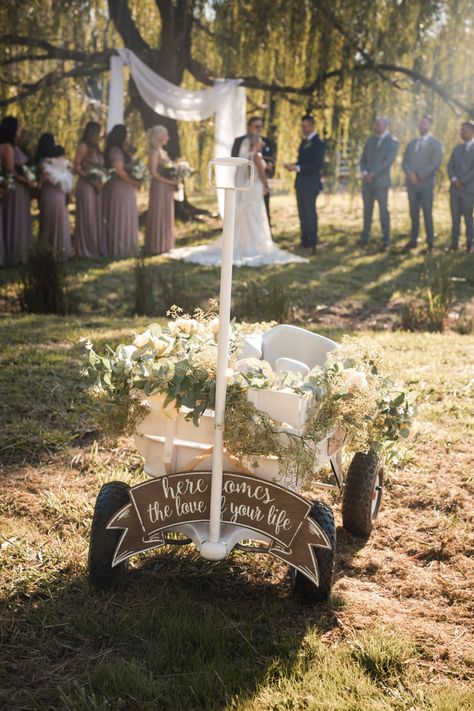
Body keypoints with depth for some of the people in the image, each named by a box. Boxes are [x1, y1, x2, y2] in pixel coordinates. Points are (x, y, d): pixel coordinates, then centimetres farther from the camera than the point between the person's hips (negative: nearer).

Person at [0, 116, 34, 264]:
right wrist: (28, 182, -8)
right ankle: (13, 256, 9)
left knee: (19, 223, 13)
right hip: (14, 189, -9)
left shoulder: (13, 146, 12)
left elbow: (19, 168, 11)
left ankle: (17, 255, 20)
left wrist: (28, 182, 1)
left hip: (20, 188, 9)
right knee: (14, 223, 0)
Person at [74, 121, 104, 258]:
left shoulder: (96, 147, 16)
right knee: (87, 217, -3)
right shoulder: (83, 146, -6)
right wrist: (90, 179, -17)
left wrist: (102, 179, 1)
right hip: (86, 185, -7)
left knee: (97, 217, 9)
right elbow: (76, 167, -10)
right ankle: (86, 250, 3)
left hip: (97, 186, 7)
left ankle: (96, 248, 15)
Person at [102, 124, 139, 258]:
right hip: (119, 188, -10)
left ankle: (125, 247, 17)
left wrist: (136, 180, 3)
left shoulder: (123, 150, 16)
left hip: (126, 188, 10)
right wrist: (133, 182, -11)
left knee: (126, 219, 12)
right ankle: (118, 249, 1)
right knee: (119, 218, -4)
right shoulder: (115, 150, -13)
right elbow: (119, 170, -20)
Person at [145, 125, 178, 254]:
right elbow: (154, 172, -18)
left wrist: (174, 180, 4)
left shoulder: (162, 151, 16)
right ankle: (156, 246, 2)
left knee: (166, 216, 11)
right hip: (159, 186, -9)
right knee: (158, 215, -4)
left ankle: (163, 244, 17)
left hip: (166, 187, 9)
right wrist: (169, 181, -19)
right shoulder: (154, 152, -11)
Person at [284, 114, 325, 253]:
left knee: (310, 212, -5)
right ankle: (304, 241, 15)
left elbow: (318, 165, -18)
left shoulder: (318, 143, -10)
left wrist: (298, 168, -22)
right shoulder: (304, 142, 16)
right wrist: (293, 165, 3)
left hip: (311, 184, -8)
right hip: (300, 183, 8)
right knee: (302, 213, 10)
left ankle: (312, 243, 0)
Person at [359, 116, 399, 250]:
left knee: (383, 210, -3)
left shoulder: (392, 142, -3)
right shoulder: (370, 141, 14)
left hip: (381, 182, -5)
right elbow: (363, 160, 12)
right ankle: (365, 238, 15)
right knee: (367, 210, 9)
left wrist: (373, 174, -17)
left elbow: (388, 161, -13)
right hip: (367, 181, 5)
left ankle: (385, 241, 1)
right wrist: (364, 173, -8)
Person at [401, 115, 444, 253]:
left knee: (427, 214, -3)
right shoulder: (412, 143, 16)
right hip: (411, 184, 5)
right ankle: (413, 241, 13)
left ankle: (430, 243, 2)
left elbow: (435, 165, -11)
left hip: (426, 184, -5)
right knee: (414, 214, 8)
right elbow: (405, 162, 8)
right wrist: (410, 174, -12)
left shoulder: (436, 144, 0)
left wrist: (419, 176, -15)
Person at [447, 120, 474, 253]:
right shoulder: (457, 148, 16)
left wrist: (462, 181, -14)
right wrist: (454, 179, -8)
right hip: (455, 188, 5)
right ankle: (454, 244, 6)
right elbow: (450, 166, 9)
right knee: (455, 217, 4)